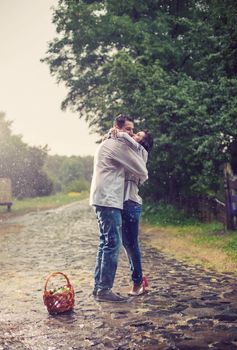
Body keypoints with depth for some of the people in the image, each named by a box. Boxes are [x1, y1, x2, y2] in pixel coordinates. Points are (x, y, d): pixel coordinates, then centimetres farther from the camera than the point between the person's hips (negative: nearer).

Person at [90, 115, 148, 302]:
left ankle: (99, 287, 17)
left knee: (106, 243, 12)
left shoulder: (108, 144, 22)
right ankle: (104, 289, -6)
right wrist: (143, 178, 15)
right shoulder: (118, 146, -10)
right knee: (113, 244, -9)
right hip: (109, 201, -11)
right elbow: (141, 170, -6)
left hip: (103, 200, 11)